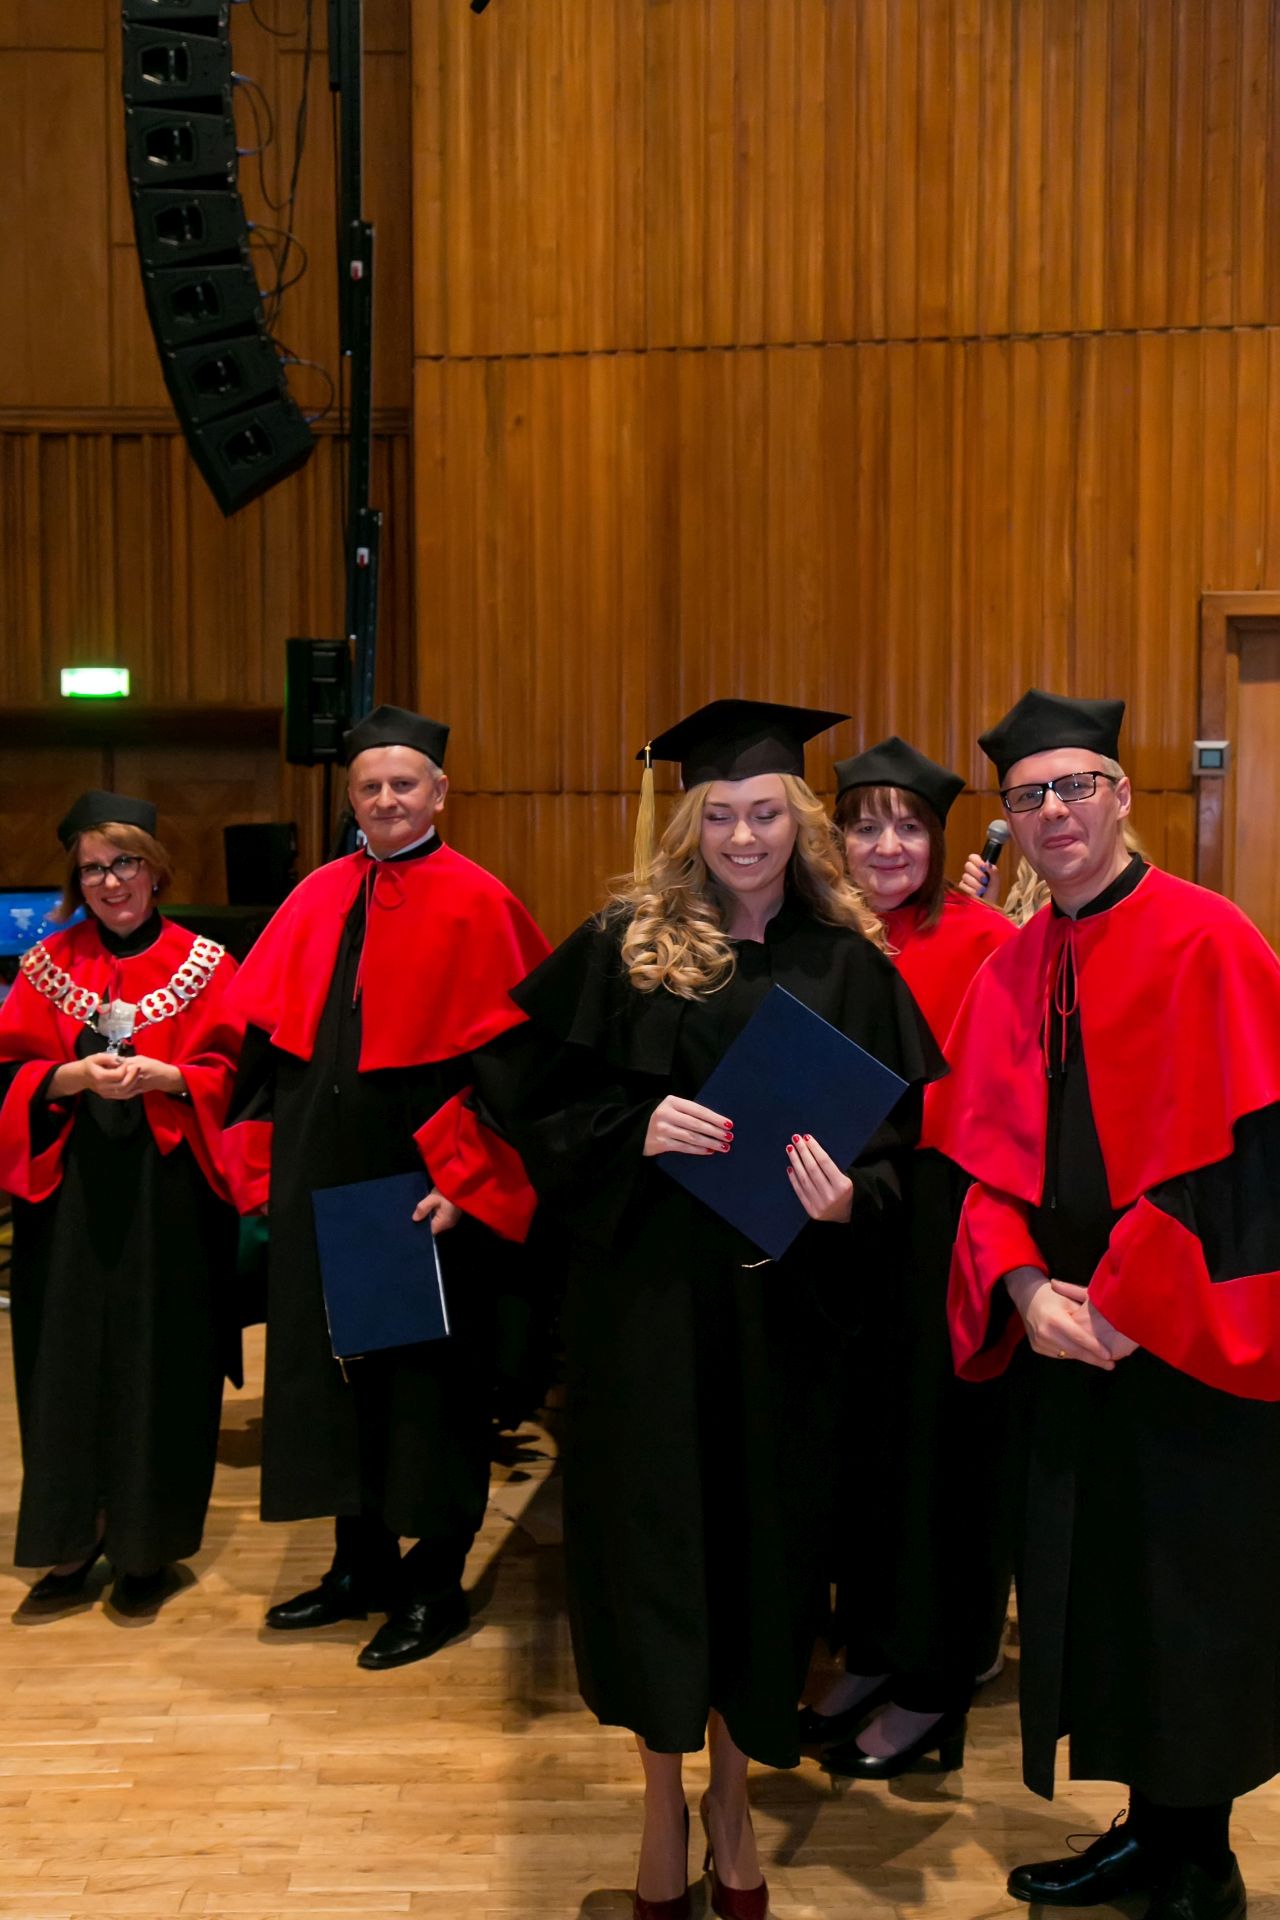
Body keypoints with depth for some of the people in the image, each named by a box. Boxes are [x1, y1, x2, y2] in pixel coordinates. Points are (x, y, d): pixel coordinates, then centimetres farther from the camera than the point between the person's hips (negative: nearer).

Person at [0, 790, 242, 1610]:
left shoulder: (204, 965, 3)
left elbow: (229, 1074, -2)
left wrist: (163, 1075, -19)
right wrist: (74, 1076, -16)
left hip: (167, 1193, -2)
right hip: (69, 1194, 2)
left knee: (158, 1364, 2)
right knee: (71, 1361, 5)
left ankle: (148, 1541, 15)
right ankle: (77, 1534, 19)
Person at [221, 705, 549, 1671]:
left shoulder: (477, 905, -9)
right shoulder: (319, 899, 7)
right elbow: (267, 1036, 10)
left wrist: (462, 1182, -18)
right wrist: (264, 1158, 4)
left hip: (423, 1189, -6)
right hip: (322, 1184, 6)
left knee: (429, 1377, 6)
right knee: (336, 1363, 16)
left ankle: (435, 1585, 23)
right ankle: (362, 1564, 33)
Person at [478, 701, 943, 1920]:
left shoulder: (847, 965, 1)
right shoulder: (623, 947, -2)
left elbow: (899, 1137, 2)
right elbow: (530, 1093, -1)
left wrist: (849, 1201, -18)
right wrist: (636, 1131, -18)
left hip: (783, 1310, 1)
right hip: (646, 1295, -1)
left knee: (762, 1530, 11)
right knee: (653, 1530, 7)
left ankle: (732, 1793, 34)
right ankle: (662, 1804, 29)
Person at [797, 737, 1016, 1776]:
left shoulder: (981, 938, -11)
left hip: (947, 1215, -5)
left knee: (938, 1439, 7)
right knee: (861, 1430, 16)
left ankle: (931, 1688, 24)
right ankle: (872, 1653, 35)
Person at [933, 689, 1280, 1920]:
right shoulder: (1008, 973, 6)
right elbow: (989, 1159, 5)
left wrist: (1127, 1307, -17)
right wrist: (1024, 1289, -11)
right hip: (1075, 1339, 6)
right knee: (1093, 1585, 14)